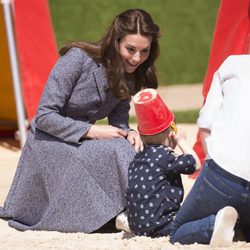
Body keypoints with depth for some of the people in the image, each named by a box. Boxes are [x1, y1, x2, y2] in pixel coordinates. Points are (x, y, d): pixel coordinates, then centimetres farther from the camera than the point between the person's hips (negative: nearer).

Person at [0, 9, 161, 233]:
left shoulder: (130, 76, -1)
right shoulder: (79, 58, -22)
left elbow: (119, 121, 2)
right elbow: (44, 116, -20)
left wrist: (130, 134, -22)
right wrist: (93, 131, -25)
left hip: (82, 144, 7)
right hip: (49, 144, -7)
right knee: (115, 152, -30)